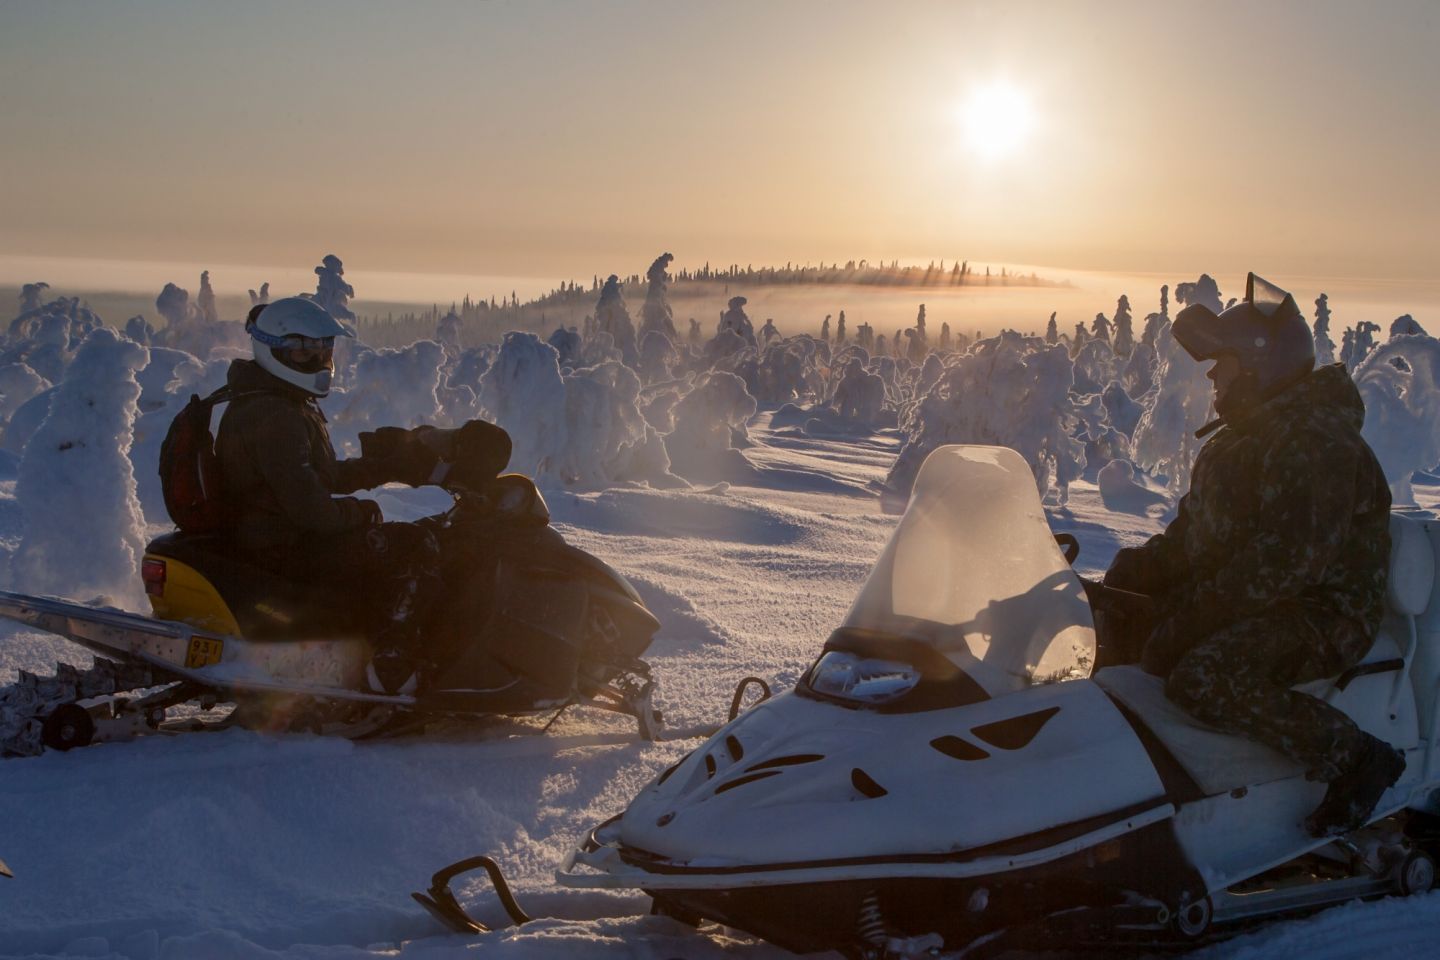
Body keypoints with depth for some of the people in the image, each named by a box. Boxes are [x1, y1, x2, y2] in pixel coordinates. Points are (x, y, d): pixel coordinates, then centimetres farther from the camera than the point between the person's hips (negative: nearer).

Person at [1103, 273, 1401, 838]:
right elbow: (1192, 534, 17)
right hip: (1234, 598, 10)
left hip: (1320, 616, -10)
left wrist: (1193, 615, -29)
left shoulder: (1317, 445, -21)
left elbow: (1290, 561, -29)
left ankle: (1356, 758, -20)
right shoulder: (1240, 438, 13)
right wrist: (1138, 569, 0)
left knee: (1201, 680, -35)